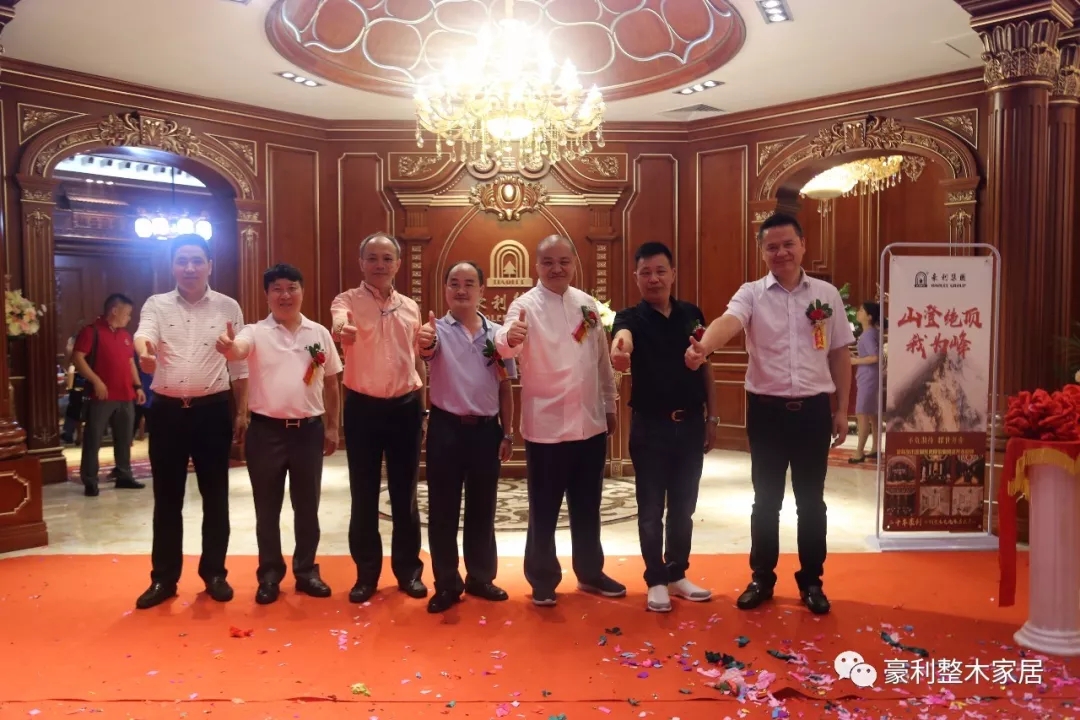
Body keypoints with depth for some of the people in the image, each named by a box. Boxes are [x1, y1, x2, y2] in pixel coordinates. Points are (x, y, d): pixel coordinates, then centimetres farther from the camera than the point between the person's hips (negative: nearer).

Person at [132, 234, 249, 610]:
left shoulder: (228, 307, 4)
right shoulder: (156, 305, 4)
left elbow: (240, 365, 6)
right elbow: (144, 335, -18)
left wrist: (242, 412, 3)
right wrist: (144, 351, -42)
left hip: (212, 410, 0)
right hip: (167, 410, 1)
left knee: (215, 496, 7)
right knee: (167, 498, 9)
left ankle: (214, 573, 21)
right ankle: (164, 578, 21)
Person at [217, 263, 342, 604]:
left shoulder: (319, 334, 4)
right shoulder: (256, 332, -3)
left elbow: (331, 383, 11)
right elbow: (237, 350, -26)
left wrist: (332, 427, 10)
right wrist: (228, 347, -51)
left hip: (309, 429, 2)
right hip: (267, 430, -2)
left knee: (307, 507, 12)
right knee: (267, 509, 9)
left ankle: (306, 571, 27)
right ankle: (269, 575, 23)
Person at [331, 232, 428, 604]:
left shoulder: (411, 307, 8)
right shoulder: (348, 300, -3)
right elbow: (339, 323, -28)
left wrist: (423, 402, 11)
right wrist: (342, 329, -52)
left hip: (406, 407, 3)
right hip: (363, 407, -2)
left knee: (404, 492, 10)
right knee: (364, 493, 6)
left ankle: (408, 569, 22)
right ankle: (366, 572, 20)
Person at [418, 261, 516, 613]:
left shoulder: (496, 332, 6)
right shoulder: (437, 329, -3)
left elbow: (505, 387, 9)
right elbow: (426, 351, -27)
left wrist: (507, 433, 7)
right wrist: (424, 343, -51)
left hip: (486, 429, 3)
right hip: (446, 428, -2)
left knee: (482, 508, 13)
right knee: (443, 510, 5)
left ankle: (480, 578, 29)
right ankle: (447, 584, 18)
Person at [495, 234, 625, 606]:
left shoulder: (587, 303, 6)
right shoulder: (526, 306, -10)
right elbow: (506, 345, -32)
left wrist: (610, 405, 15)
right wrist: (510, 338, -54)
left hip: (590, 422, 5)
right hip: (546, 425, -5)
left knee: (587, 506, 17)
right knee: (544, 509, 8)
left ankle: (590, 572, 33)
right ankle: (543, 580, 24)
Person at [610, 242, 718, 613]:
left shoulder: (692, 314, 4)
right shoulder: (631, 317, -7)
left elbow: (706, 367, 9)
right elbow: (622, 339, -32)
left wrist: (712, 417, 7)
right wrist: (619, 349, -56)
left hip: (691, 422, 3)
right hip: (650, 425, -3)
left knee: (683, 505, 14)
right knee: (651, 508, 6)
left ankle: (678, 574, 29)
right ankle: (656, 580, 20)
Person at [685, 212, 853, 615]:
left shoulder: (827, 294, 4)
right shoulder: (751, 294, -3)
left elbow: (840, 354, 9)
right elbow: (728, 322, -25)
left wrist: (842, 409, 8)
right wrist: (704, 346, -48)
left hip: (814, 409, 2)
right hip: (767, 410, -1)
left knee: (811, 500, 11)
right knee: (766, 499, 10)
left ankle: (811, 581, 27)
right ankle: (762, 578, 25)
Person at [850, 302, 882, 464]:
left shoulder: (868, 335, -17)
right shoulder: (874, 332, 11)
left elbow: (874, 357, -25)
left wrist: (855, 361, -16)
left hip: (868, 377, -10)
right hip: (869, 377, 10)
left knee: (862, 414, -7)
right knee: (872, 414, 15)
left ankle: (859, 452, -5)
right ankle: (875, 448, 22)